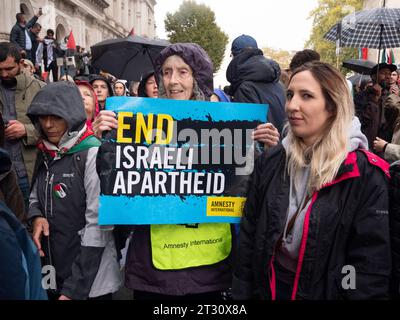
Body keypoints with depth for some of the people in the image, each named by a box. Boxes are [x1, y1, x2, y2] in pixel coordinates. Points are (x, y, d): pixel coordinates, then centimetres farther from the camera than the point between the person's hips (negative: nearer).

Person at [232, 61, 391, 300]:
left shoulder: (366, 175, -17)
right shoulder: (270, 163, -3)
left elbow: (371, 268, -16)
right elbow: (248, 237, 1)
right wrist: (242, 293, -1)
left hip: (326, 293, -3)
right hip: (266, 290, 4)